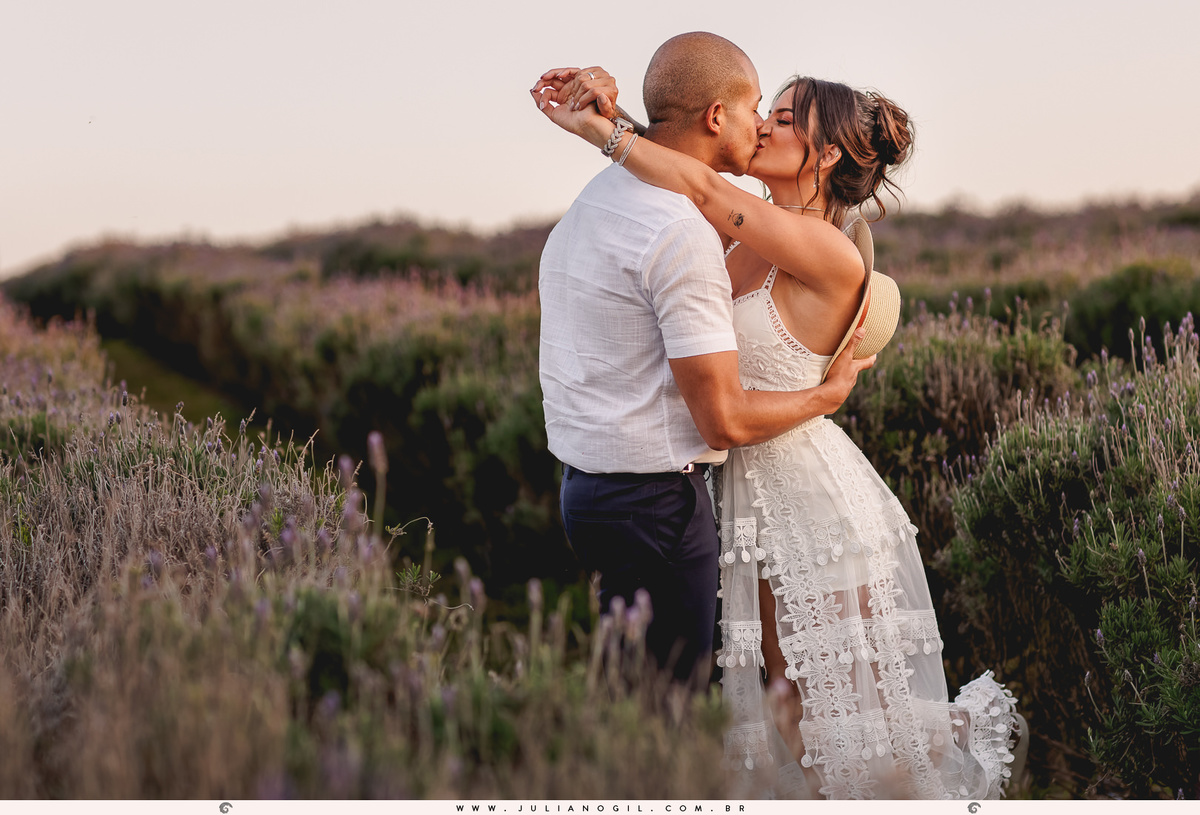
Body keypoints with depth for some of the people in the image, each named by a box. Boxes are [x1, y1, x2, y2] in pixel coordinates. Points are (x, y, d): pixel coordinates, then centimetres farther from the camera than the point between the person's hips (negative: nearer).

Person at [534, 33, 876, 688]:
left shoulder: (593, 200, 11)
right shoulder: (683, 233, -20)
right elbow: (726, 422, -18)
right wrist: (828, 394, -2)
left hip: (585, 482, 10)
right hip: (656, 502, -10)